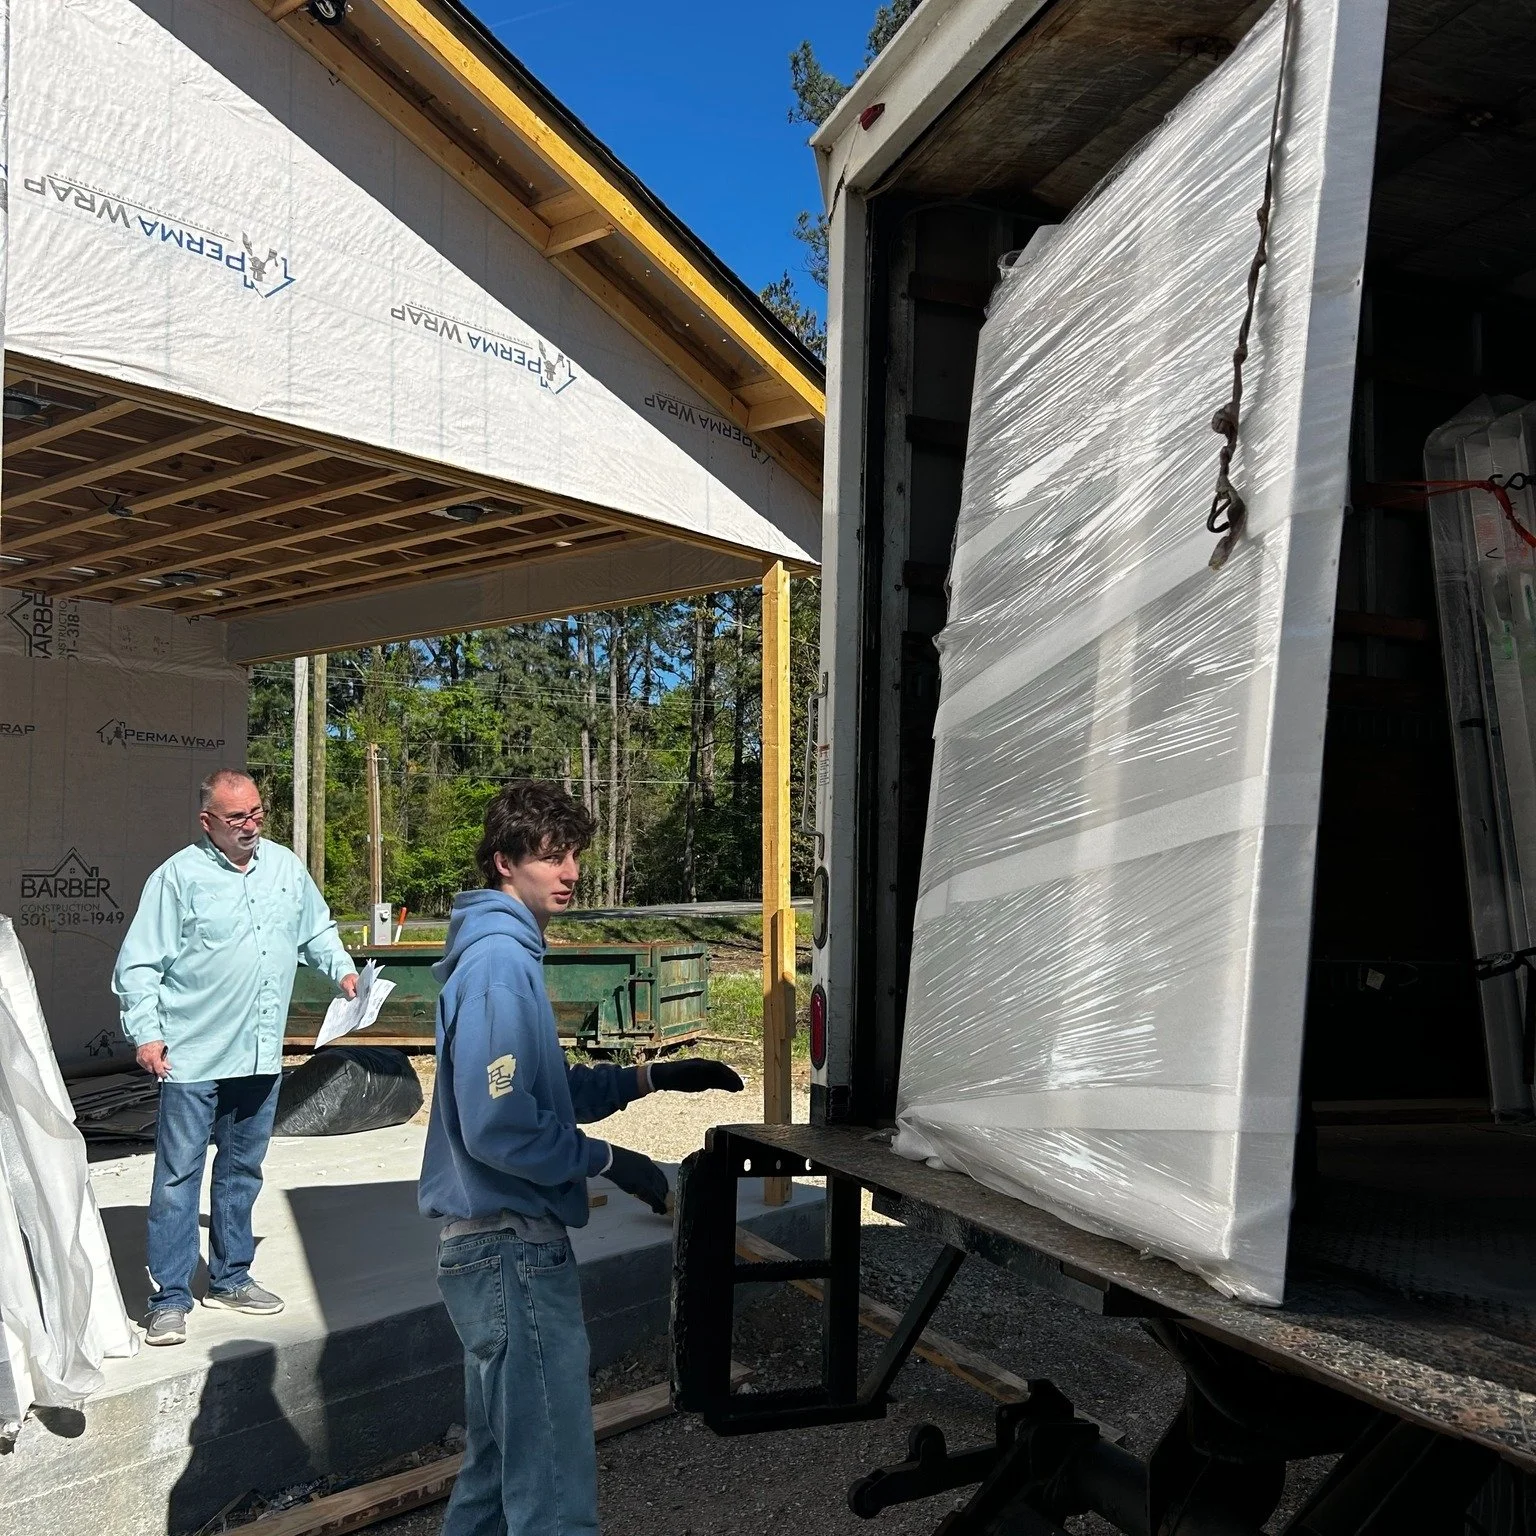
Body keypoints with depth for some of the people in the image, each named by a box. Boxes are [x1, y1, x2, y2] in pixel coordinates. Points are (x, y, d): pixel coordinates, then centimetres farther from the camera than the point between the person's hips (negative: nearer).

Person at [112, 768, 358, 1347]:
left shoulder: (287, 866, 7)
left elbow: (318, 931, 21)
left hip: (261, 1057, 5)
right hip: (192, 1058, -5)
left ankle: (230, 1278, 30)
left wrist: (343, 970, 5)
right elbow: (137, 965, -6)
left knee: (242, 1172, 16)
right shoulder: (178, 876, -7)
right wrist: (146, 1032, -14)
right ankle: (169, 1298, 9)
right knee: (178, 1177, -1)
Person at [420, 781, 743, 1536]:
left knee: (498, 1464, 22)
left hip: (493, 1246, 10)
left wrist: (652, 1076, 10)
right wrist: (608, 1161, -14)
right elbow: (499, 1128, -25)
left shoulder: (506, 951, 12)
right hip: (516, 1252, -10)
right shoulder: (499, 962, -19)